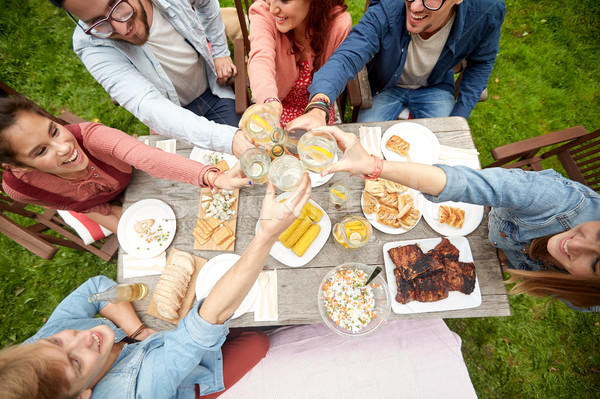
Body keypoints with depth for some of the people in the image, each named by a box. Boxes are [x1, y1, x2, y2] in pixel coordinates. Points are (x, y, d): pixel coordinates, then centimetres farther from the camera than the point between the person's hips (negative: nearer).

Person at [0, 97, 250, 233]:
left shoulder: (88, 136, -43)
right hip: (95, 204, 1)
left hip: (135, 180, 0)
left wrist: (214, 178, -76)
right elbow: (80, 205, -14)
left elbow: (146, 157, -62)